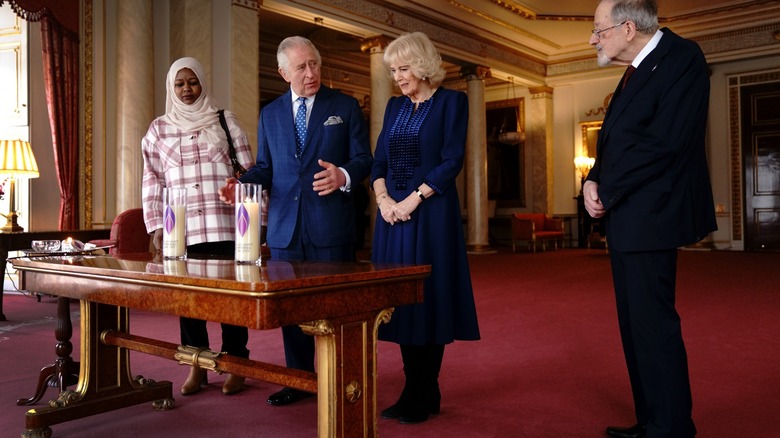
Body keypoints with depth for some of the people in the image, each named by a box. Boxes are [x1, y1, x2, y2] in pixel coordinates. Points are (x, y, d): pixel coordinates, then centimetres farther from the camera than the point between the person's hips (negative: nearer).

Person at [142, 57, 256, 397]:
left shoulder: (225, 121, 8)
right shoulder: (159, 129, 13)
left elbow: (247, 172, 5)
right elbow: (152, 181, 12)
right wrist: (156, 225, 4)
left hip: (225, 226, -2)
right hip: (181, 229, 2)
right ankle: (196, 366, 17)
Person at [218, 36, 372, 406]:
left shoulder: (345, 107, 4)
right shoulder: (270, 114, 13)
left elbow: (363, 159, 0)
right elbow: (265, 166, 15)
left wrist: (342, 176, -21)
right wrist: (241, 184, -5)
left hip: (330, 224, -3)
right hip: (284, 226, 4)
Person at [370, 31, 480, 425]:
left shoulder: (451, 101, -1)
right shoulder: (395, 106, 16)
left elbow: (452, 160, -10)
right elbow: (379, 160, 13)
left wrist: (413, 199, -16)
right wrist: (383, 197, -5)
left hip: (431, 212, -6)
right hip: (393, 211, 6)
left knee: (427, 297, -2)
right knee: (400, 297, 5)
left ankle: (424, 396, 9)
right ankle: (414, 390, 16)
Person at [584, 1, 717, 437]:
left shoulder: (682, 57, -10)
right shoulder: (637, 72, 19)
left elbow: (665, 140, -20)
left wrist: (605, 191, -13)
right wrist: (594, 181, -1)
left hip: (650, 217, -9)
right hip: (627, 219, 10)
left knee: (653, 323, -5)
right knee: (636, 323, 14)